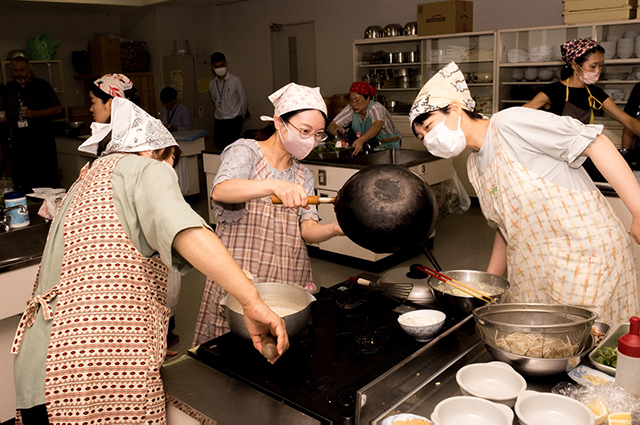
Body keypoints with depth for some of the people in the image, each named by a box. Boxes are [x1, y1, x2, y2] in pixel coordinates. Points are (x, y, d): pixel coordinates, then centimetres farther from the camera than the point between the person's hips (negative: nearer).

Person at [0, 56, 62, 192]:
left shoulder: (42, 85, 0)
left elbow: (58, 109, -5)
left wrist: (34, 113, -15)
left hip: (42, 142, -4)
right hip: (19, 144, 4)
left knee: (48, 182, -2)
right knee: (21, 183, 7)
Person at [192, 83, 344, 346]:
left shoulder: (302, 175, 13)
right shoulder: (245, 152, -5)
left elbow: (308, 231, 2)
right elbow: (220, 191, -27)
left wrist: (333, 229, -20)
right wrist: (275, 186, -43)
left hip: (291, 282, 5)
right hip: (240, 281, -5)